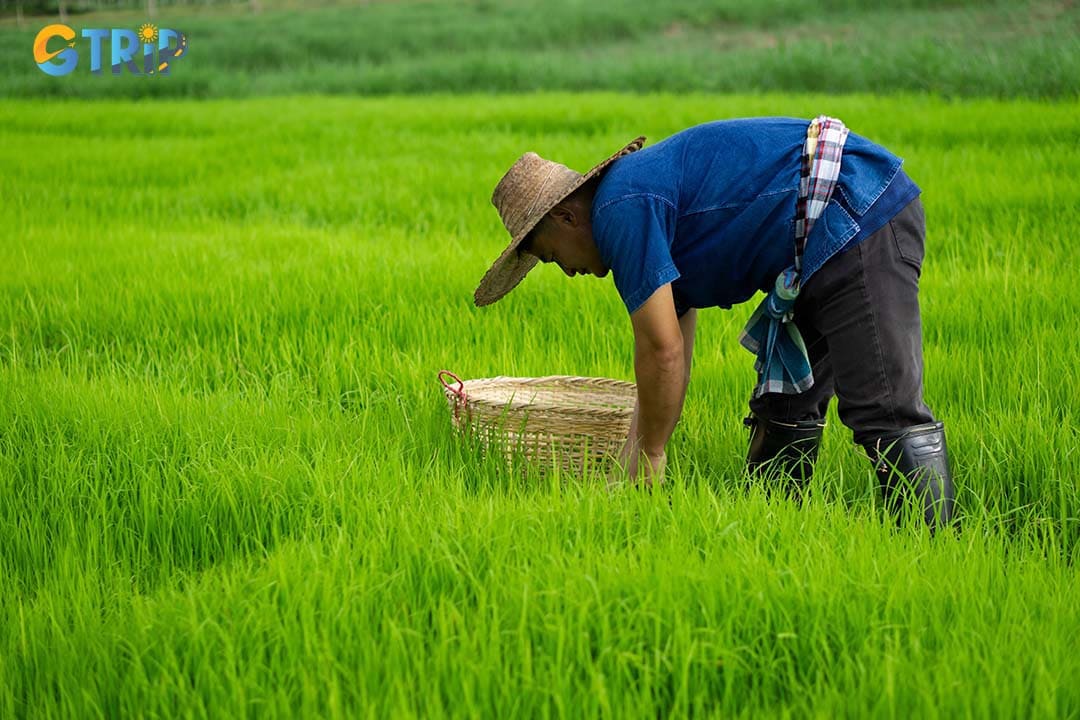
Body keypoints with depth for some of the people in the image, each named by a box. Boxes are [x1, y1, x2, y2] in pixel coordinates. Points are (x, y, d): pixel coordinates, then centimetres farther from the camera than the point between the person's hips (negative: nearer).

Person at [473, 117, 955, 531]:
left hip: (856, 217, -11)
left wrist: (649, 456, 2)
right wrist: (625, 477, 26)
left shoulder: (620, 209, -11)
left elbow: (663, 351, -13)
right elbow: (671, 360, 25)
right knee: (785, 403, 16)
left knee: (885, 410, -15)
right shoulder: (648, 198, 20)